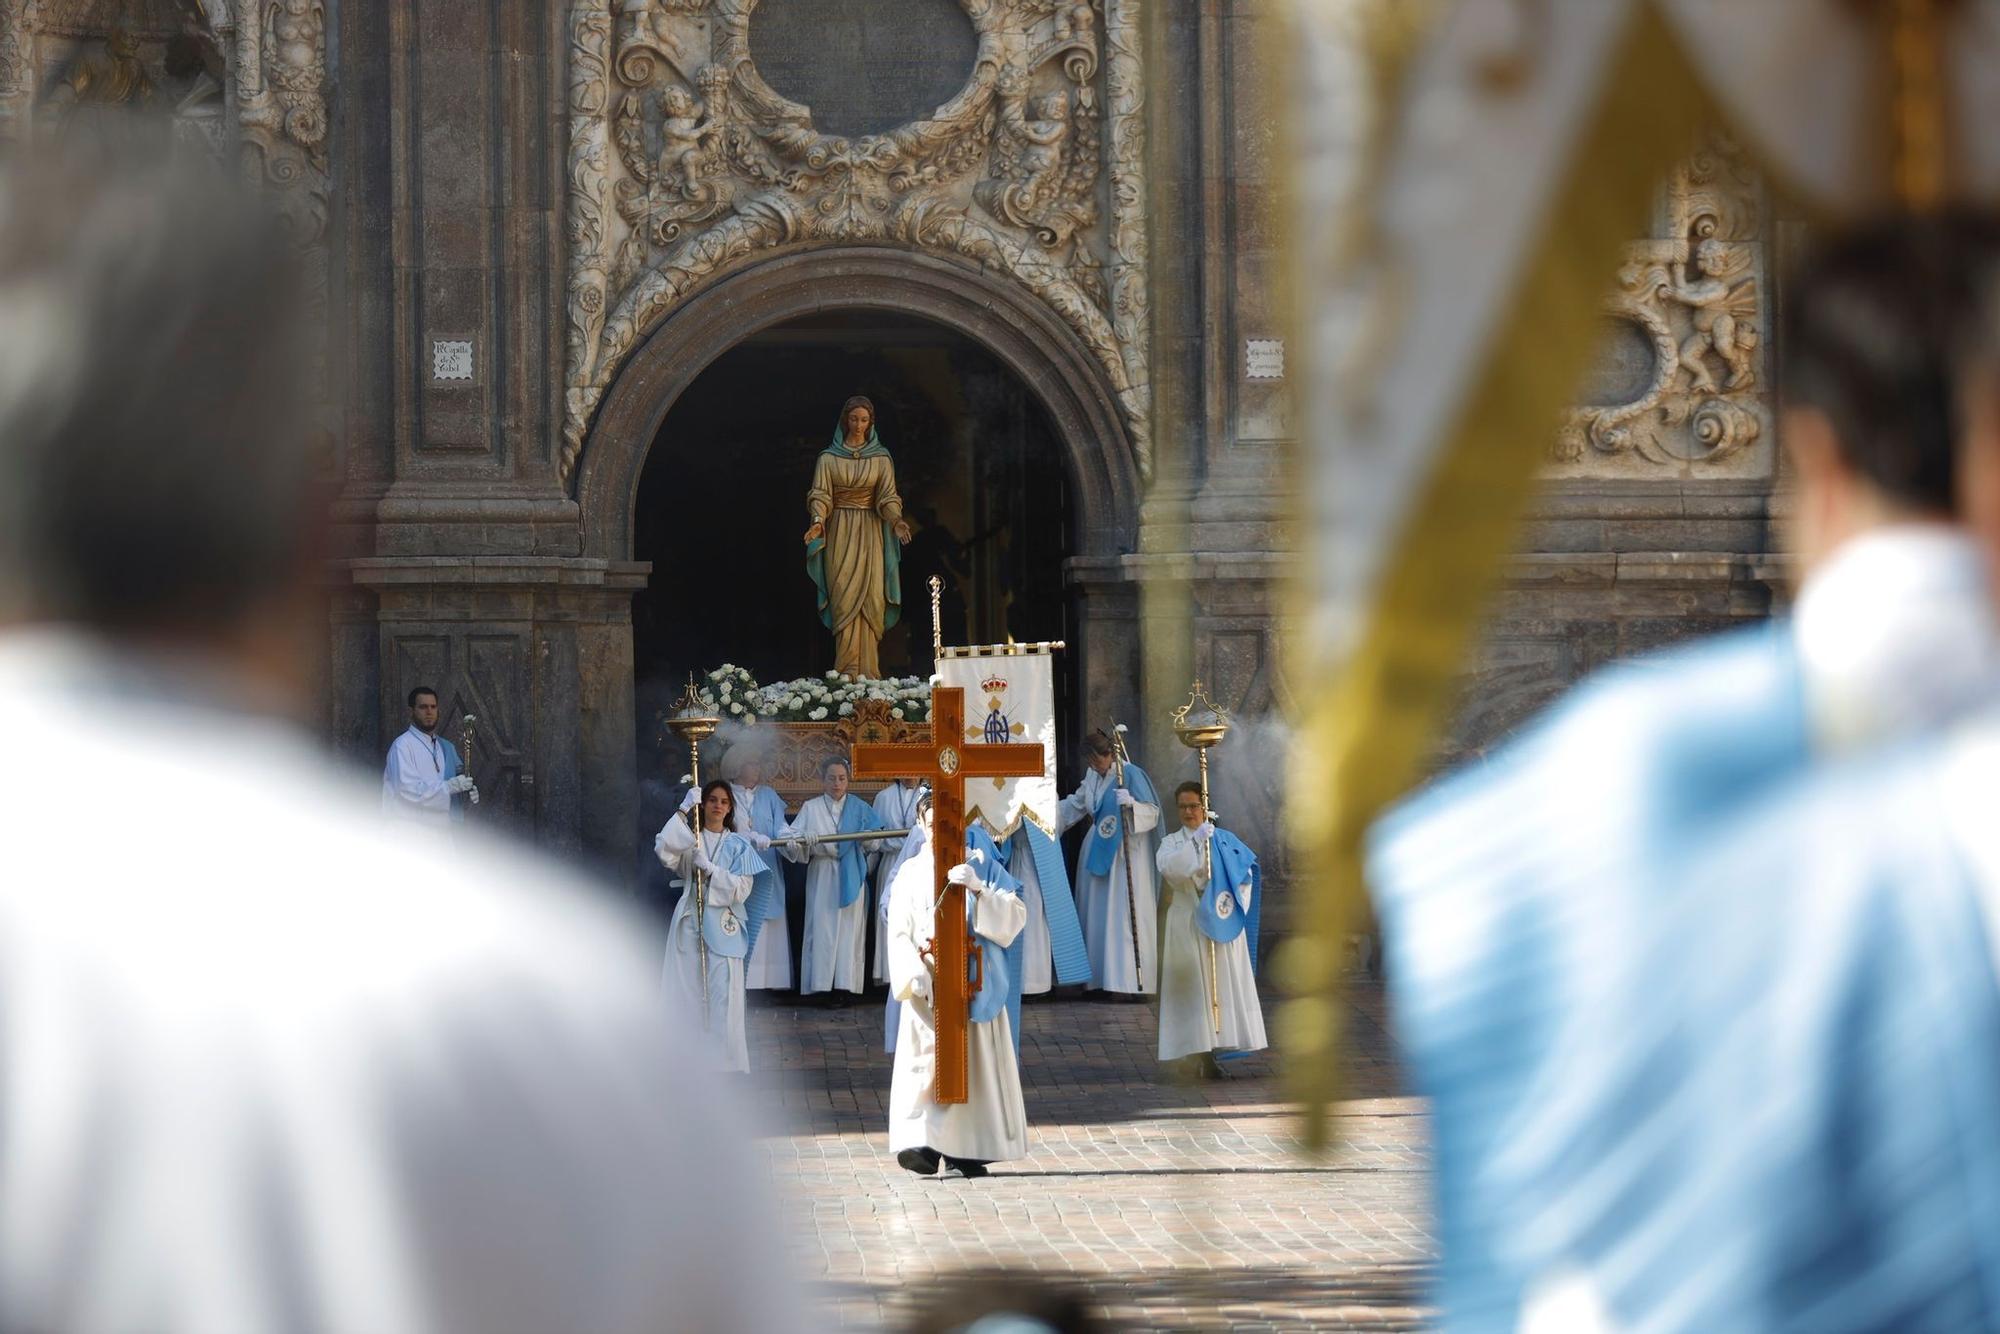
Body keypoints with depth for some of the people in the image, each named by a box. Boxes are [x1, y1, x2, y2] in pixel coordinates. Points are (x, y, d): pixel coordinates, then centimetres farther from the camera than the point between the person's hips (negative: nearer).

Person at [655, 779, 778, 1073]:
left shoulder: (738, 846, 8)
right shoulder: (689, 840, 9)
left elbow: (742, 888, -2)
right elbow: (664, 853, -13)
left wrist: (708, 868, -12)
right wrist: (682, 812, -16)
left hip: (723, 928, -1)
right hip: (690, 925, 1)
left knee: (723, 996, -7)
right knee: (688, 994, 0)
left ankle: (726, 1065, -3)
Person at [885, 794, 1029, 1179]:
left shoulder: (983, 865, 7)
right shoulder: (911, 872, 9)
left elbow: (1016, 916, -4)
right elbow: (899, 933, 1)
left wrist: (979, 890, -19)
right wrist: (913, 973, -16)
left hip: (976, 984, 0)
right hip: (928, 985, 0)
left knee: (974, 1060, -3)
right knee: (926, 1060, -12)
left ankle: (965, 1152, 1)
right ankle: (924, 1143, -20)